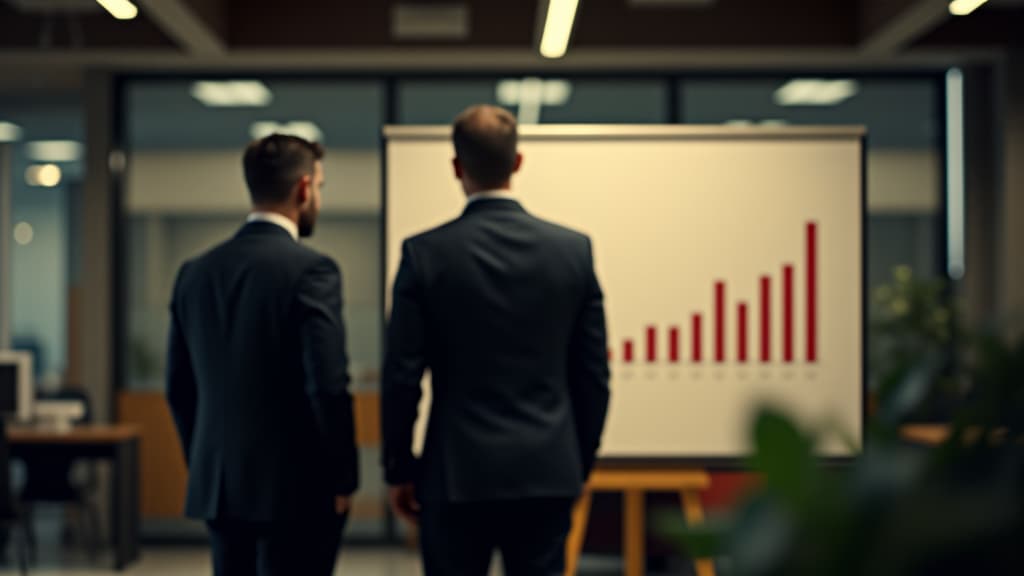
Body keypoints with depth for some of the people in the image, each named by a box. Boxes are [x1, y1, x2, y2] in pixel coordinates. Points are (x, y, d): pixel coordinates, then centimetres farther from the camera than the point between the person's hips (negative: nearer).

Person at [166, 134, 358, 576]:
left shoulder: (196, 272, 7)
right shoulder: (311, 270, -13)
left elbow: (179, 387, 12)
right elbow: (328, 384, -17)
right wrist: (343, 478, -7)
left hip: (217, 488, 6)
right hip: (294, 490, -6)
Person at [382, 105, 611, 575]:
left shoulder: (425, 254, -6)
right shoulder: (574, 250, 0)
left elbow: (401, 376, -5)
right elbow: (593, 376, 3)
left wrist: (398, 470, 6)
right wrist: (579, 466, 14)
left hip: (457, 473, -2)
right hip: (548, 473, 2)